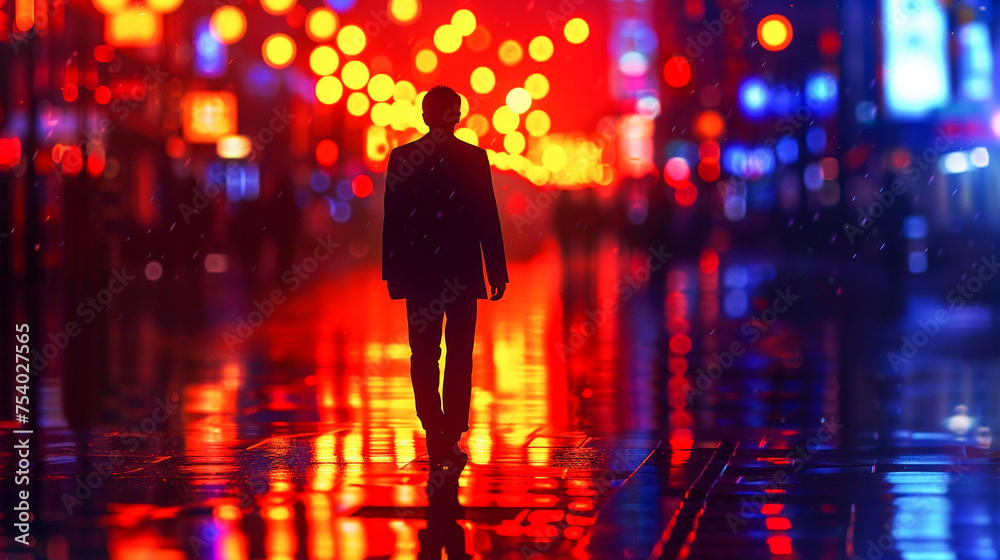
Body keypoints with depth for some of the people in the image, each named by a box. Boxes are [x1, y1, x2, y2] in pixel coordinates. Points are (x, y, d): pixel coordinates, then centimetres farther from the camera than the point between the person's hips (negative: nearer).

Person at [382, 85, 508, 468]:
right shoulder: (474, 157, -5)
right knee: (459, 355, 6)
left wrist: (392, 271, 9)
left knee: (424, 355, 8)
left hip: (418, 270, 1)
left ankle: (435, 434, 0)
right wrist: (497, 271, 2)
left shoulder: (401, 157, -1)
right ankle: (450, 438, 2)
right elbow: (488, 219, -5)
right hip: (463, 271, -1)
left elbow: (391, 218, 2)